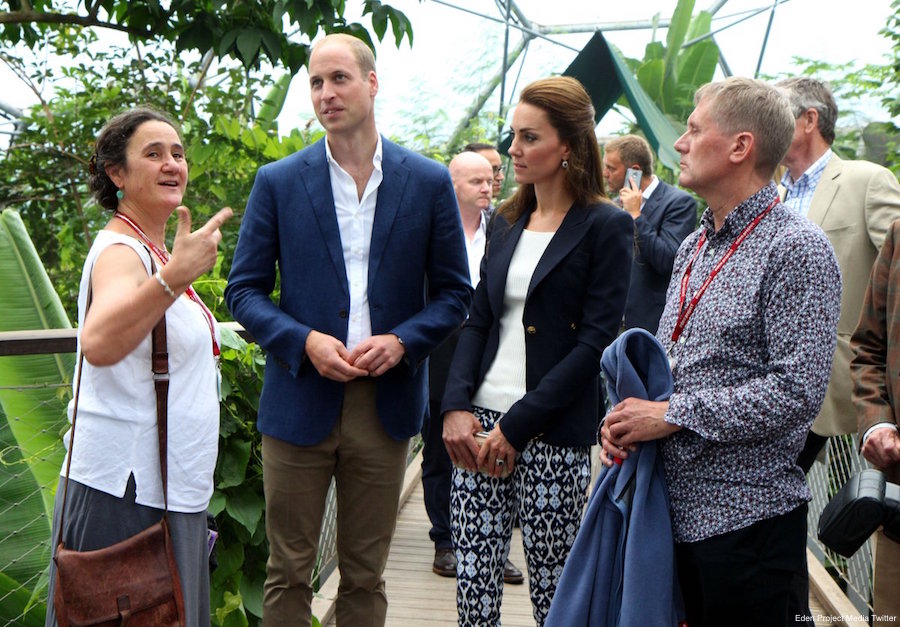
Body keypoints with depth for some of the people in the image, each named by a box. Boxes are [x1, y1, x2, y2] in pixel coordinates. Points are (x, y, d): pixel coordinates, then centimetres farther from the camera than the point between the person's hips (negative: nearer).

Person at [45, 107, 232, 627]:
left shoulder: (155, 251, 15)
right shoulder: (121, 251, -15)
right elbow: (98, 344, -37)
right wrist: (174, 277, -46)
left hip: (168, 487, 9)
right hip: (125, 492, -9)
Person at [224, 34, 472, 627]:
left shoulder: (428, 182, 3)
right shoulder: (278, 182, 1)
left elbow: (454, 292, 6)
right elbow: (244, 291, 2)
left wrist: (402, 341, -12)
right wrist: (305, 341, -15)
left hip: (386, 402, 1)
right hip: (300, 400, 0)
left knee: (365, 576, 13)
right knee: (289, 574, 8)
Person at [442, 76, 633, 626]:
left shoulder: (606, 226, -4)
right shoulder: (509, 223, 14)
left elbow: (596, 342, -11)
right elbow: (478, 321, 12)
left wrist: (518, 424, -14)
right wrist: (457, 406, -4)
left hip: (553, 433, -5)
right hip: (480, 422, 5)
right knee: (473, 579, 5)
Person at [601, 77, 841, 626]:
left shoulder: (796, 249, -12)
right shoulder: (694, 247, 14)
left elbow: (796, 391, -21)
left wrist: (672, 416, -17)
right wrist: (630, 415, 0)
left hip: (749, 518, -8)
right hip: (678, 507, 8)